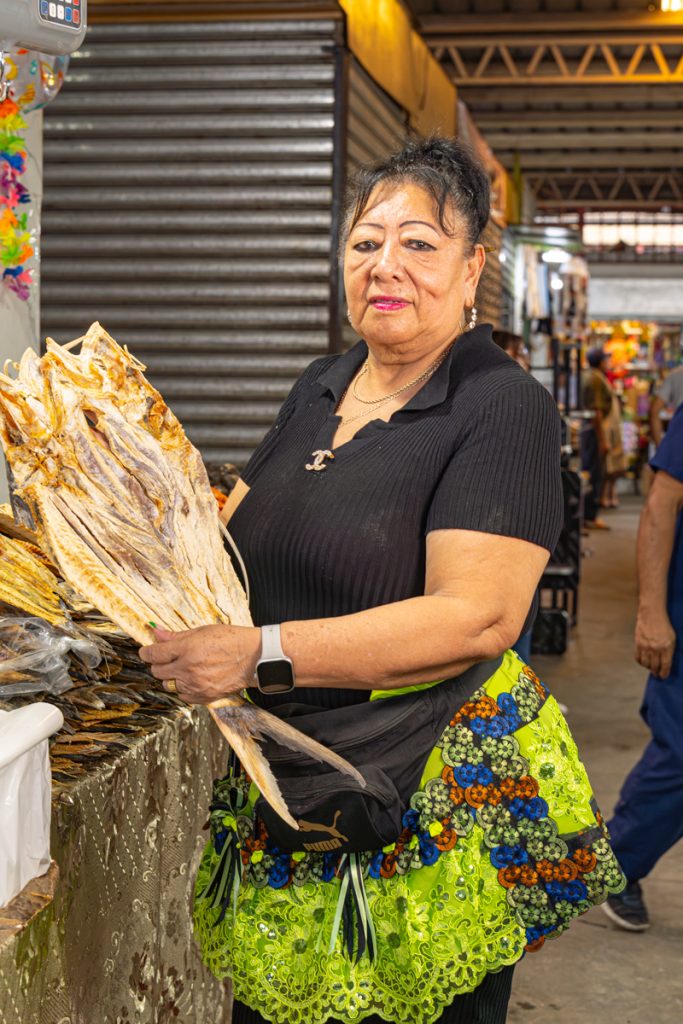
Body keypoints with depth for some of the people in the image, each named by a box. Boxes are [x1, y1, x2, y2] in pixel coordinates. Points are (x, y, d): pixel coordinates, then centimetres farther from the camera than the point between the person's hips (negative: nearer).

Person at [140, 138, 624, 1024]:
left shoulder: (505, 408, -13)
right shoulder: (320, 388, 10)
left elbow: (476, 616, -24)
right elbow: (235, 526, 22)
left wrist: (261, 653, -29)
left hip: (438, 814, -6)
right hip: (282, 782, 7)